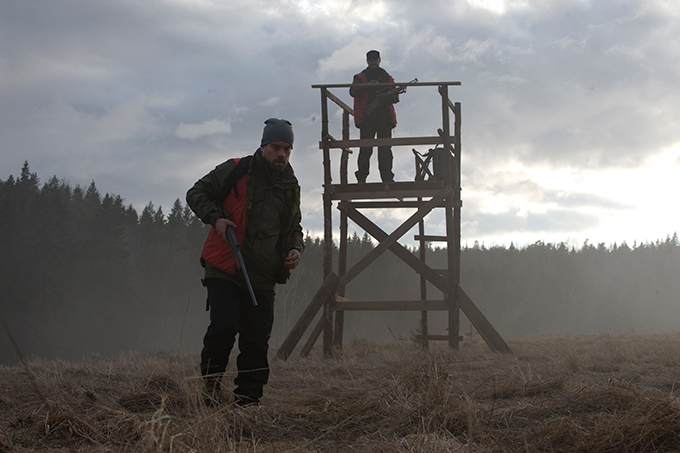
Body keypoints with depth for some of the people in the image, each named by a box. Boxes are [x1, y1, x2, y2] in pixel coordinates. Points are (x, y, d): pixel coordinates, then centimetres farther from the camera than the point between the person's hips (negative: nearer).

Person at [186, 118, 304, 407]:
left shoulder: (290, 187, 15)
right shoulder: (235, 171, -1)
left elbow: (294, 228, 27)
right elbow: (197, 194, 3)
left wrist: (295, 249, 5)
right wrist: (215, 218, -14)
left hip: (262, 277, 5)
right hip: (224, 269, -5)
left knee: (257, 340, 3)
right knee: (224, 326, -18)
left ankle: (247, 400, 12)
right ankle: (211, 381, 6)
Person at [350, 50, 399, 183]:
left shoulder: (388, 78, 22)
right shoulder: (360, 77, 14)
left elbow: (395, 97, 13)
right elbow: (353, 92, -5)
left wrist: (385, 96, -9)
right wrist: (368, 86, -21)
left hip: (385, 118, 2)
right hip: (367, 117, -2)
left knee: (385, 150, -4)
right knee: (365, 149, -9)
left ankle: (387, 178, -5)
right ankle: (361, 179, -7)